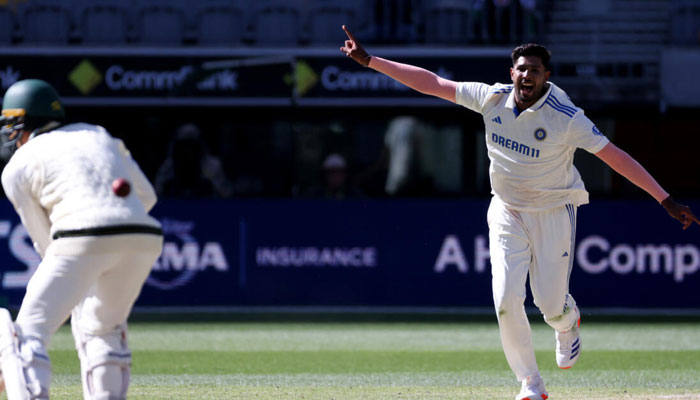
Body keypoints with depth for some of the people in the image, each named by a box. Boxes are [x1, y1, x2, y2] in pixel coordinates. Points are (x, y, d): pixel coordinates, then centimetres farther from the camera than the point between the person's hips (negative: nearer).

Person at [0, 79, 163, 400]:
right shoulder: (98, 136, 27)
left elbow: (44, 240, 14)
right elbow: (146, 196, 24)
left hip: (83, 240, -5)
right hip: (145, 238, 5)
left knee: (28, 333, -1)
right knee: (103, 326, 27)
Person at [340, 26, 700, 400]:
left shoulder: (566, 117, -22)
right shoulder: (493, 99, -12)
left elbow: (616, 156, -22)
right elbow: (431, 82, -7)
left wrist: (666, 201, -28)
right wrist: (368, 60, -9)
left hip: (554, 212, -3)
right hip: (507, 211, 3)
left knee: (550, 303, -1)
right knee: (507, 299, -11)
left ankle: (568, 322, 39)